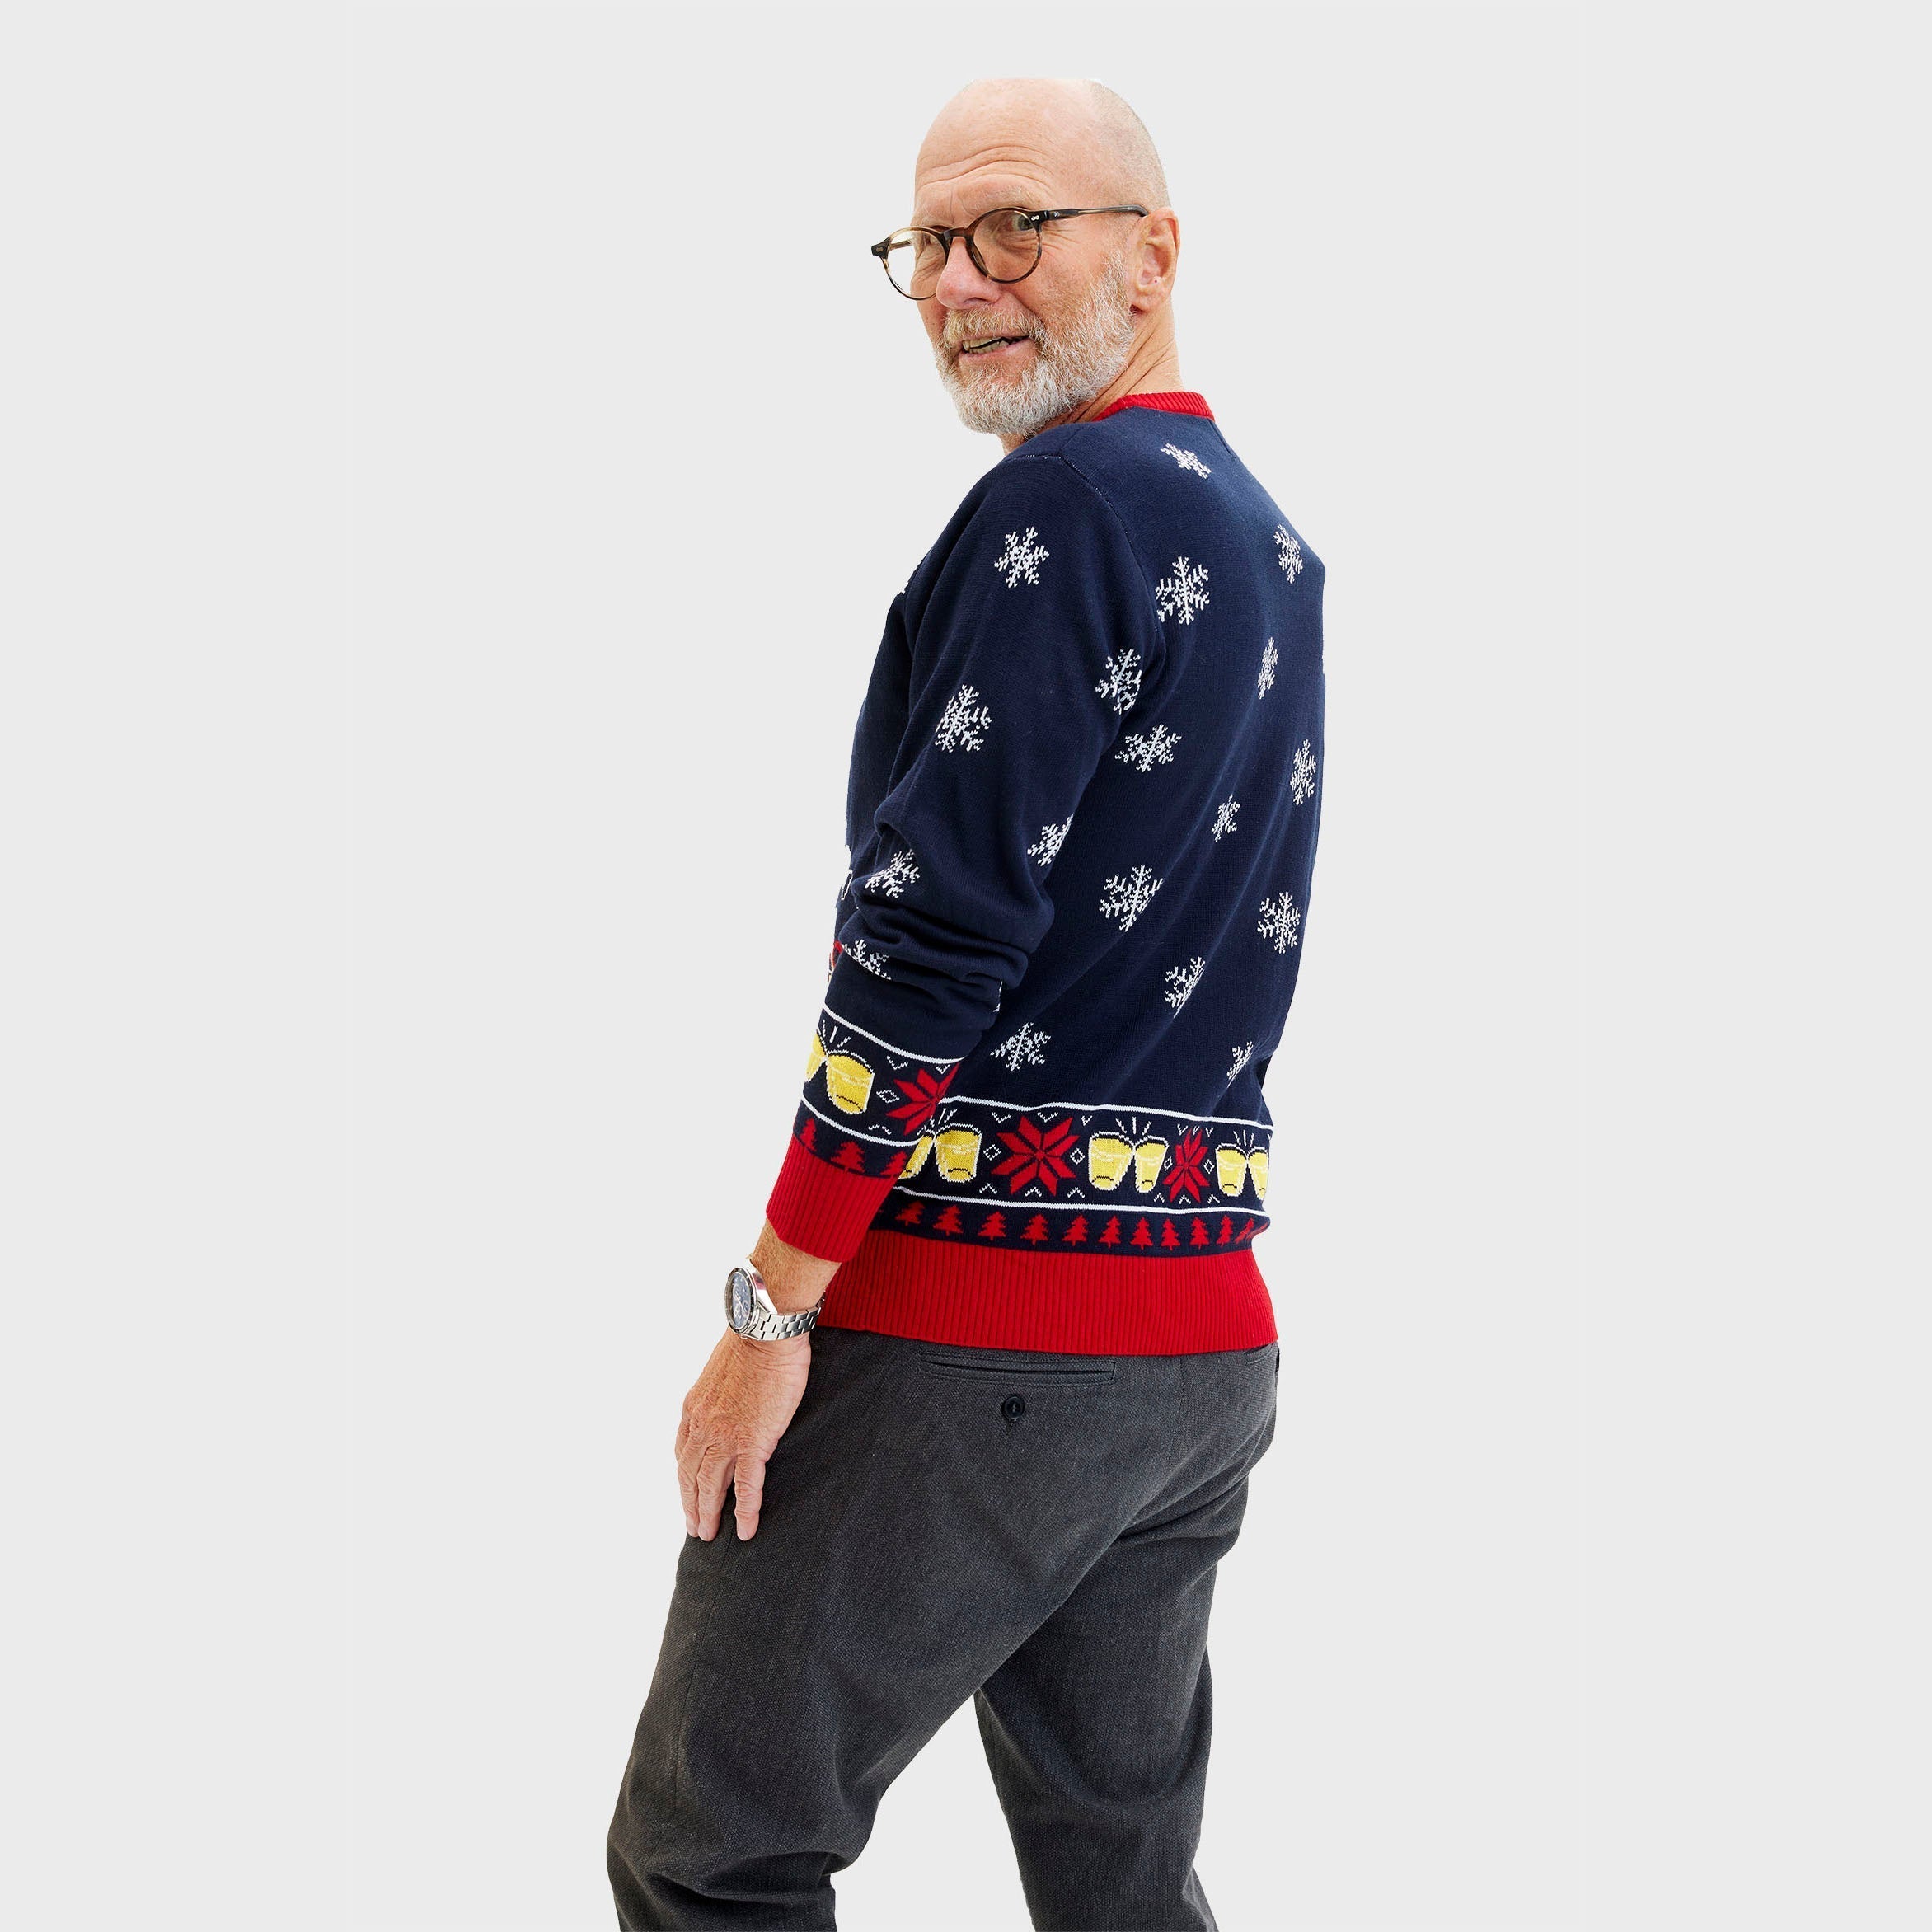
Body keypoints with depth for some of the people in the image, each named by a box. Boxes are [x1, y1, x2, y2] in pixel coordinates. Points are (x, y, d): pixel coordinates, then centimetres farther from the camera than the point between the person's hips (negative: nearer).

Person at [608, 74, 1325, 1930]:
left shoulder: (1065, 503, -11)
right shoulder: (1272, 545, 16)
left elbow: (938, 931, -18)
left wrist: (772, 1305, -14)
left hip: (965, 1312, -9)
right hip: (1207, 1328, 9)